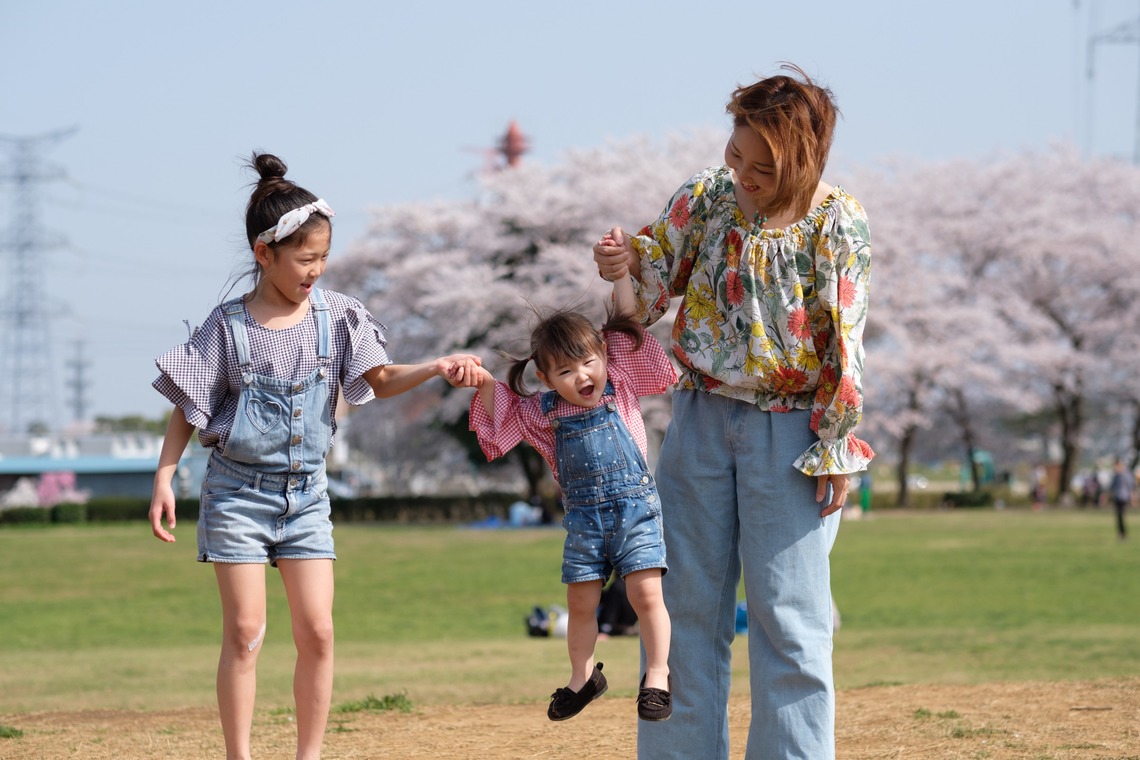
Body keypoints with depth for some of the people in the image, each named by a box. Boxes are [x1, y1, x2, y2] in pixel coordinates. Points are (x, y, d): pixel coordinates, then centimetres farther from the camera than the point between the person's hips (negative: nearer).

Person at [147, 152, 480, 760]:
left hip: (306, 493, 3)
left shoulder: (336, 316, 0)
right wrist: (164, 478, -7)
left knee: (316, 632, -2)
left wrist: (437, 368, -23)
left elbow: (380, 380, -6)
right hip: (238, 488, -3)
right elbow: (188, 408, -1)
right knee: (245, 631, -4)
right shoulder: (228, 326, -7)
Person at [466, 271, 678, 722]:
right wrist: (484, 382, -5)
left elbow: (625, 325, 1)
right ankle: (582, 677, 28)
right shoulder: (543, 413, 3)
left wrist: (619, 269, -2)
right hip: (583, 516, 3)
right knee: (581, 603, 9)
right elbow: (499, 418, 12)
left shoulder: (621, 386, 0)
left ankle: (657, 675, 0)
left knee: (646, 593, -11)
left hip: (635, 508, -3)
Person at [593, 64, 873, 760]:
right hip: (702, 417, 4)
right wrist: (631, 259, -16)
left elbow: (844, 347, -10)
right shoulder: (709, 195, -1)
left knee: (788, 614, -2)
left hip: (789, 431, -4)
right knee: (688, 602, 9)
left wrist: (835, 450, -10)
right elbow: (662, 261, 8)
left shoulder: (838, 226, -12)